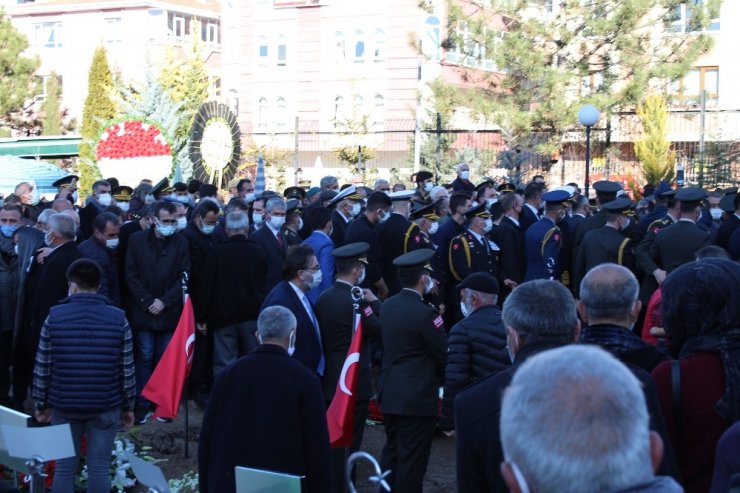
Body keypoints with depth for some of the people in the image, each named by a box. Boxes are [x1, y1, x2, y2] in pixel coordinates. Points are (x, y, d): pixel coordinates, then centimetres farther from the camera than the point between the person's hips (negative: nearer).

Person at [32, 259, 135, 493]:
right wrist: (128, 406, 10)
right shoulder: (118, 318, -4)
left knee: (64, 468, 8)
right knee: (99, 469, 4)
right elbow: (127, 370, -2)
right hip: (106, 407, 0)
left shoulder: (55, 316, -5)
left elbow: (42, 367, -1)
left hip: (64, 406, 1)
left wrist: (41, 404, 11)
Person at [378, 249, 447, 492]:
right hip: (418, 397, -7)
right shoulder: (425, 313, -20)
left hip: (389, 393, 8)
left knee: (391, 450, 19)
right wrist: (446, 380, 5)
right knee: (412, 457, 2)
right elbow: (443, 354, -12)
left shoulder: (387, 305, 3)